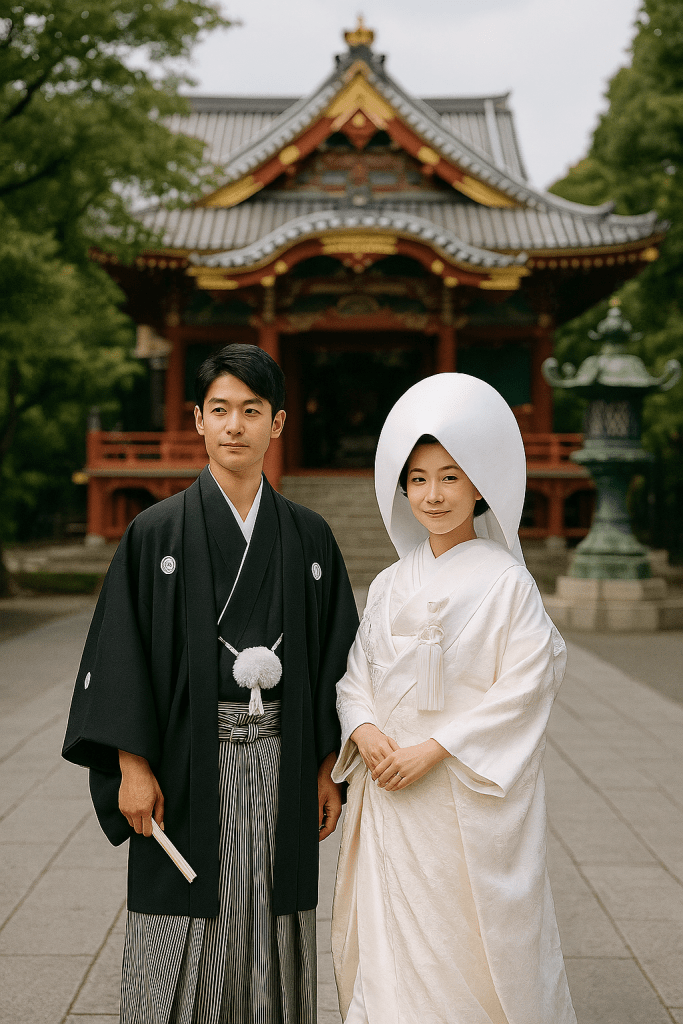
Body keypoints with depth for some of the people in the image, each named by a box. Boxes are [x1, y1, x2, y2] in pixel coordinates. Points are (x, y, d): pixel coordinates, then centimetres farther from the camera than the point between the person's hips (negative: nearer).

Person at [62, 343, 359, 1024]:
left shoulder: (308, 538, 6)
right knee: (182, 957, 3)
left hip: (282, 765, 2)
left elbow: (335, 656, 8)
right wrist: (133, 766, -10)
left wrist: (327, 770, 4)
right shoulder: (156, 533, -1)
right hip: (188, 767, -2)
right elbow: (122, 653, -3)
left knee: (272, 942, 9)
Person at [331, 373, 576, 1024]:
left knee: (465, 945, 0)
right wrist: (364, 732, -9)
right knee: (389, 947, 7)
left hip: (470, 798, -5)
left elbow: (524, 686, -13)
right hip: (390, 793, 5)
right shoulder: (391, 585, 10)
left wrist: (434, 749, -17)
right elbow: (356, 673, 12)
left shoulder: (505, 583, -7)